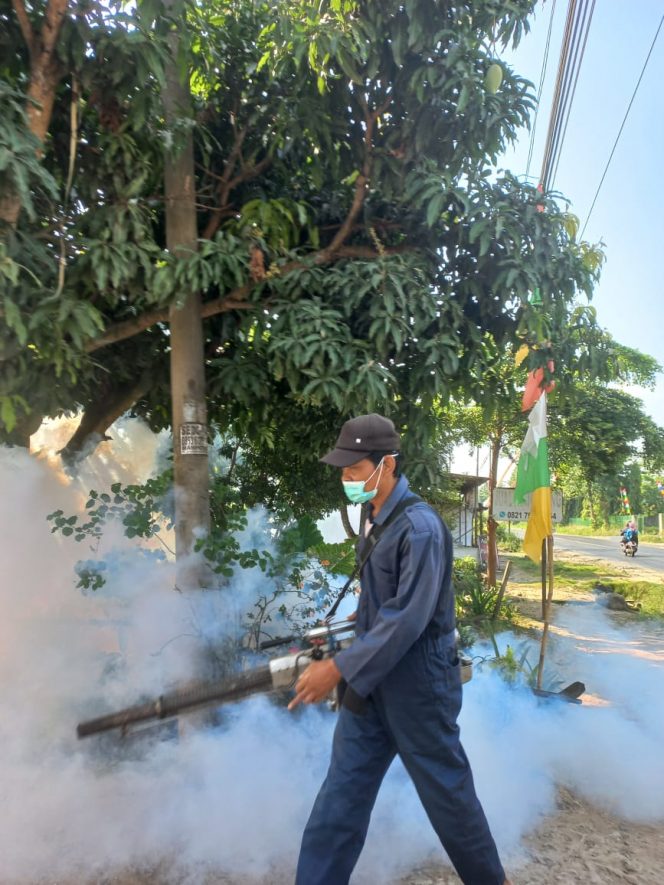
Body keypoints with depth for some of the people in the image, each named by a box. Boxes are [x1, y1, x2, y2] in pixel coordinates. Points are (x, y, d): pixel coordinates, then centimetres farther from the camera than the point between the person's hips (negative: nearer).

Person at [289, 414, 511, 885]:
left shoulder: (420, 526, -23)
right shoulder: (373, 518, 4)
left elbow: (408, 617, -26)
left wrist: (340, 668, -25)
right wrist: (344, 661, 17)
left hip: (417, 684, -7)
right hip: (370, 680, 7)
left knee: (446, 792, 14)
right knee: (341, 793, 12)